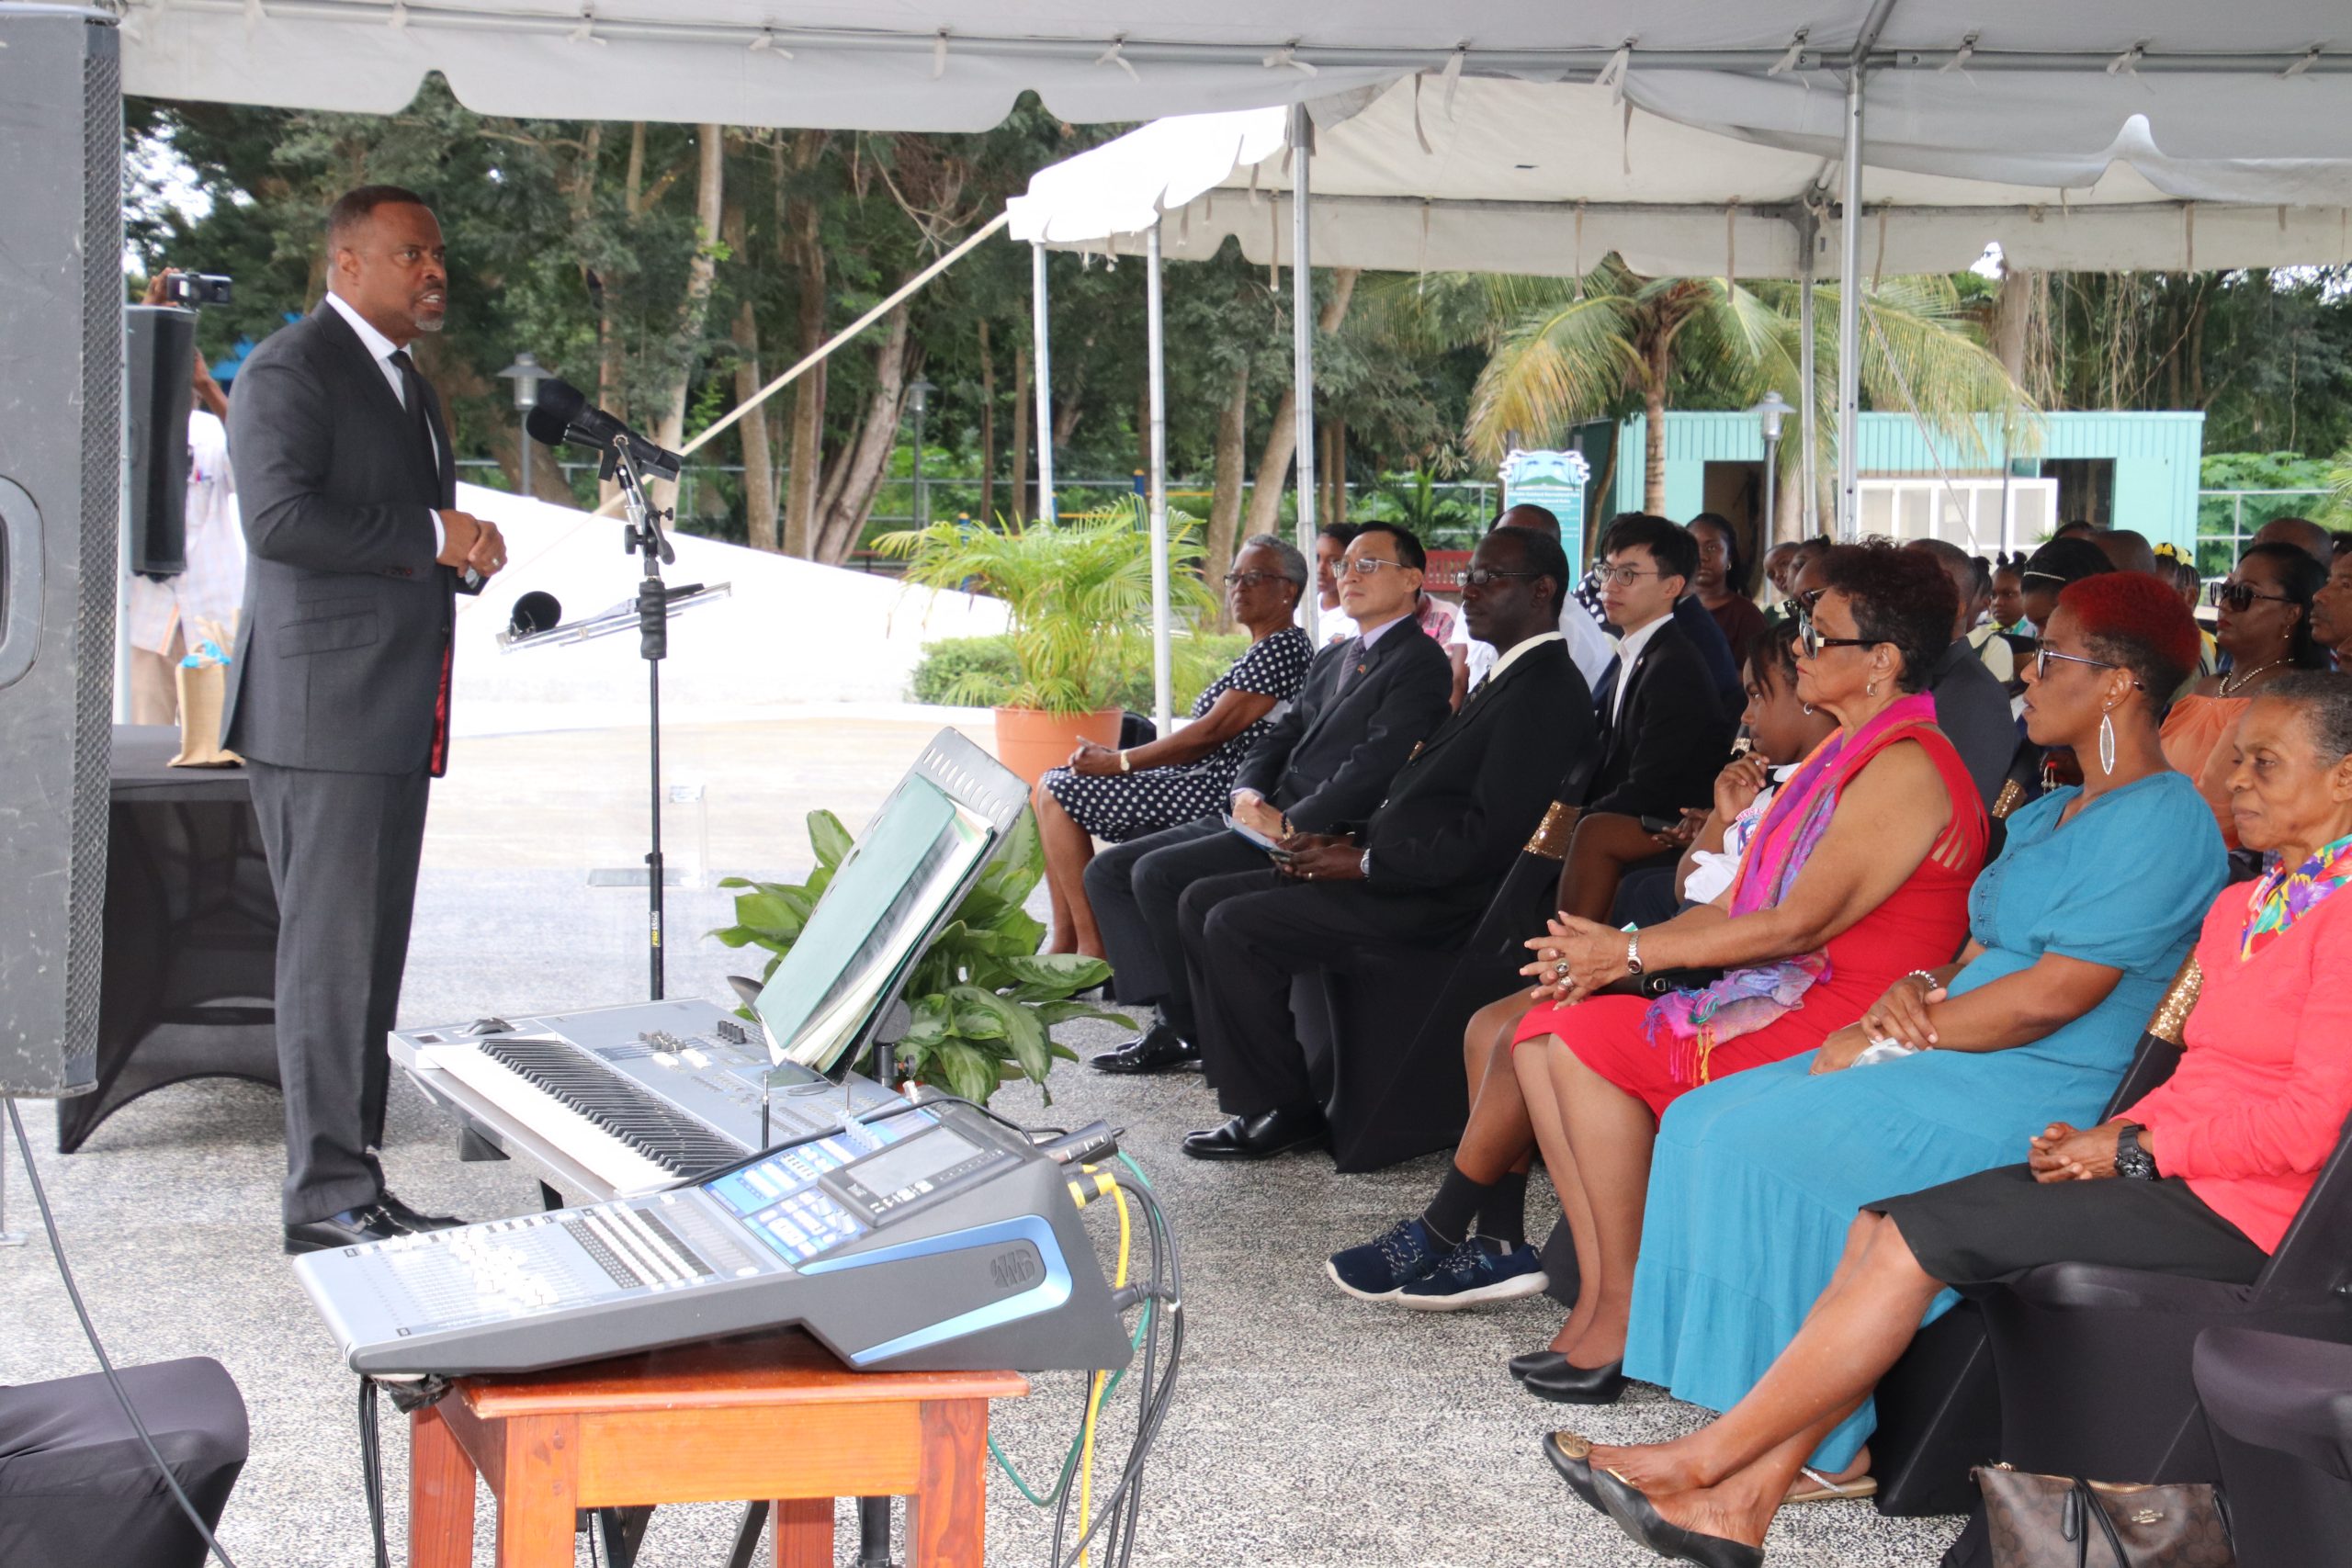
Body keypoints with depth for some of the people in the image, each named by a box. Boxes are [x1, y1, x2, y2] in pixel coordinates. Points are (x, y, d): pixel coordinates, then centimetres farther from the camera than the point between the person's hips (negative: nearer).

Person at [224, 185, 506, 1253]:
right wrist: (431, 535, -17)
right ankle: (329, 1199, -3)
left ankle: (349, 1183, 16)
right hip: (322, 716, -9)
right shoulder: (290, 370, -7)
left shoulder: (406, 384, 23)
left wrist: (462, 549, 9)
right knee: (332, 955, -8)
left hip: (391, 721, 9)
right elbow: (280, 517, -21)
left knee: (370, 957, 10)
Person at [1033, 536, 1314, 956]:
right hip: (1200, 783, 11)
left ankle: (1092, 947, -12)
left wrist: (1118, 762, -13)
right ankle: (1064, 943, 4)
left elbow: (1211, 732, -18)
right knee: (1048, 788, 10)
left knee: (1057, 793, -14)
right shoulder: (1260, 651, 19)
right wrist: (1116, 756, 6)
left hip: (1219, 792, -11)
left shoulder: (1283, 648, -13)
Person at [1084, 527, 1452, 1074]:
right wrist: (1248, 793, -1)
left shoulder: (1421, 665, -7)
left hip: (1316, 838, -10)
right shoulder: (1332, 659, 24)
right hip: (1265, 820, 10)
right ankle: (1170, 1022, -7)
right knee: (1108, 870, 0)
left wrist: (1288, 824, -19)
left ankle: (1195, 1030, -9)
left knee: (1157, 873, -23)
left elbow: (1374, 767, -18)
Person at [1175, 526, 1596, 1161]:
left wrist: (1365, 863, -15)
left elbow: (1489, 839, -22)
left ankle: (1281, 1109, -6)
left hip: (1437, 901, -11)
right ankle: (1251, 1083, 6)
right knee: (1202, 902, 6)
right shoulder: (1504, 679, 19)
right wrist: (1346, 840, 6)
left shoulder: (1547, 692, -15)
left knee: (1235, 926, -20)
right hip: (1397, 875, 11)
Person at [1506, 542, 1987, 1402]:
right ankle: (1597, 1299, -7)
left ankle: (1624, 1311, -11)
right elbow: (1740, 907, 17)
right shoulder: (1844, 753, 19)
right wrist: (1602, 950, 3)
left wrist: (1631, 953, -14)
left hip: (1840, 1027, -10)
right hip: (1779, 999, 10)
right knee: (1543, 1032, -4)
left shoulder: (1906, 767, -14)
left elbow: (1800, 921, -20)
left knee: (1593, 1038, -21)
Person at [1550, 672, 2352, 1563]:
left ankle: (1700, 1461, -9)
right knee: (1882, 1226, -8)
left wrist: (2131, 1149, -11)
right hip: (2169, 1169, 9)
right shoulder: (2242, 907, 19)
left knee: (1920, 1237, -18)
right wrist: (2108, 1137, 0)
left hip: (2234, 1210, -9)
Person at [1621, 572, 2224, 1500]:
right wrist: (1918, 989, -2)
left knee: (1764, 1145, -23)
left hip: (2042, 1099, -10)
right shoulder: (2046, 816, 21)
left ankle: (1830, 1447, -14)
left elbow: (2049, 997, -18)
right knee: (1710, 1120, -5)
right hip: (1960, 1065, 10)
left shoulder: (2162, 822, -12)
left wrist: (1889, 1039, -12)